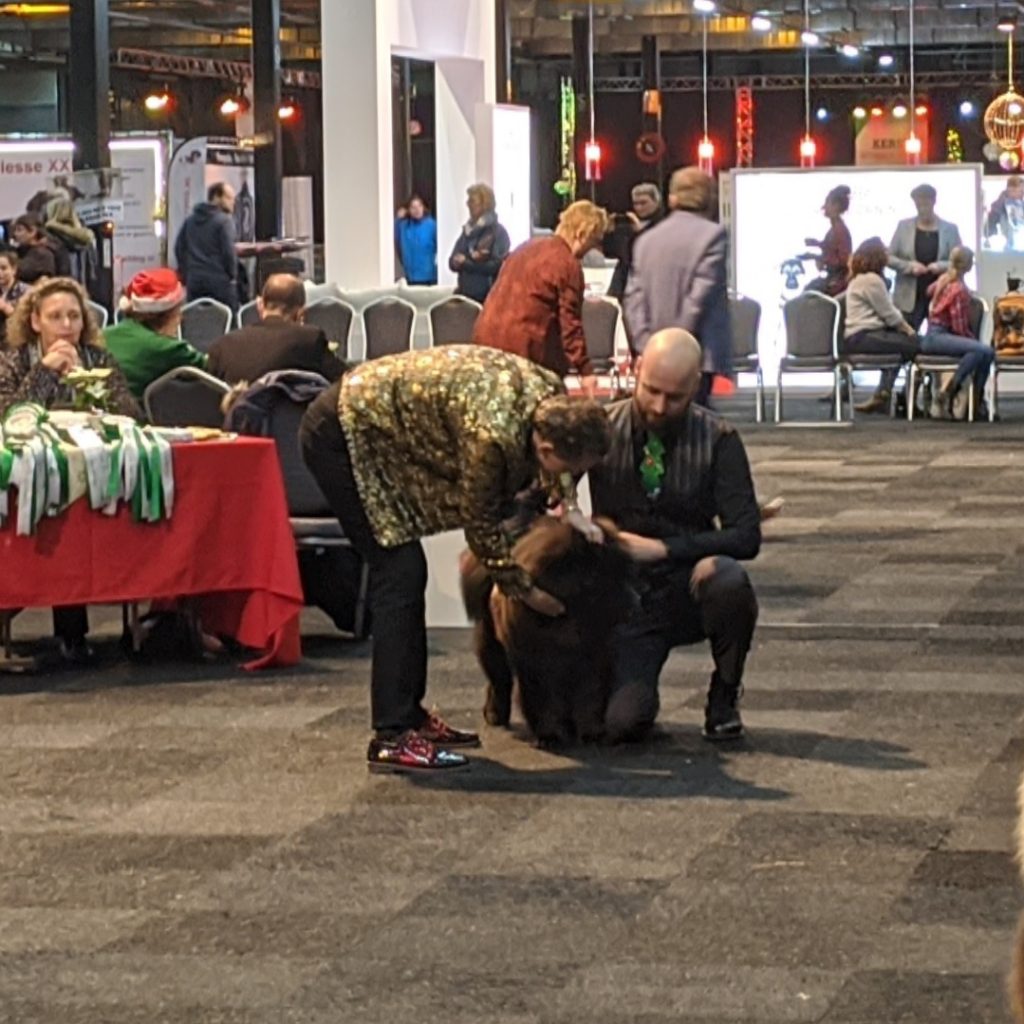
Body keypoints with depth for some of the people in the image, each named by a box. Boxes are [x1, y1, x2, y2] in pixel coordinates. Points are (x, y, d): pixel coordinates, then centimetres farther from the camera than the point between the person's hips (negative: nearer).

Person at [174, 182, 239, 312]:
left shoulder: (190, 219, 13)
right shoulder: (224, 220, -8)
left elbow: (179, 248, 14)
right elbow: (228, 251, -13)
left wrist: (185, 275, 17)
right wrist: (233, 276, 0)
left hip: (194, 281, 6)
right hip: (219, 281, -6)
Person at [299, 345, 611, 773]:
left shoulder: (552, 396, -8)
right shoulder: (493, 434, -32)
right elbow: (481, 525, -17)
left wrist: (566, 509, 3)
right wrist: (528, 593, -6)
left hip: (370, 427, 10)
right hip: (342, 434, -10)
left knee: (403, 573, 12)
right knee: (400, 573, -12)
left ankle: (408, 713, 18)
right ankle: (392, 738, -13)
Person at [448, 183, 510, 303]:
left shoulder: (498, 232, -6)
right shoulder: (467, 231, 14)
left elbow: (497, 265, -16)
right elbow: (453, 262, 10)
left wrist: (466, 263, -11)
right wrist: (471, 258, -12)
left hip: (488, 297, -6)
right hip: (466, 295, 6)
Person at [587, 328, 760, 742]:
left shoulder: (716, 439, -5)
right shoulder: (603, 428, -3)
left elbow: (746, 536, -10)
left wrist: (663, 548, -20)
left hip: (688, 592, 0)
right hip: (626, 599, 0)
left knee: (727, 580, -36)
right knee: (623, 723, -22)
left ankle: (723, 701, -7)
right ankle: (633, 688, 19)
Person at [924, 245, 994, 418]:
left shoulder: (944, 279, 12)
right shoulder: (959, 290, -15)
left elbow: (930, 290, 37)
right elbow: (959, 327, -14)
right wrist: (974, 340, 3)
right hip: (936, 337, -9)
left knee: (989, 352, -2)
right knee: (980, 350, -30)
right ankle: (948, 394, -26)